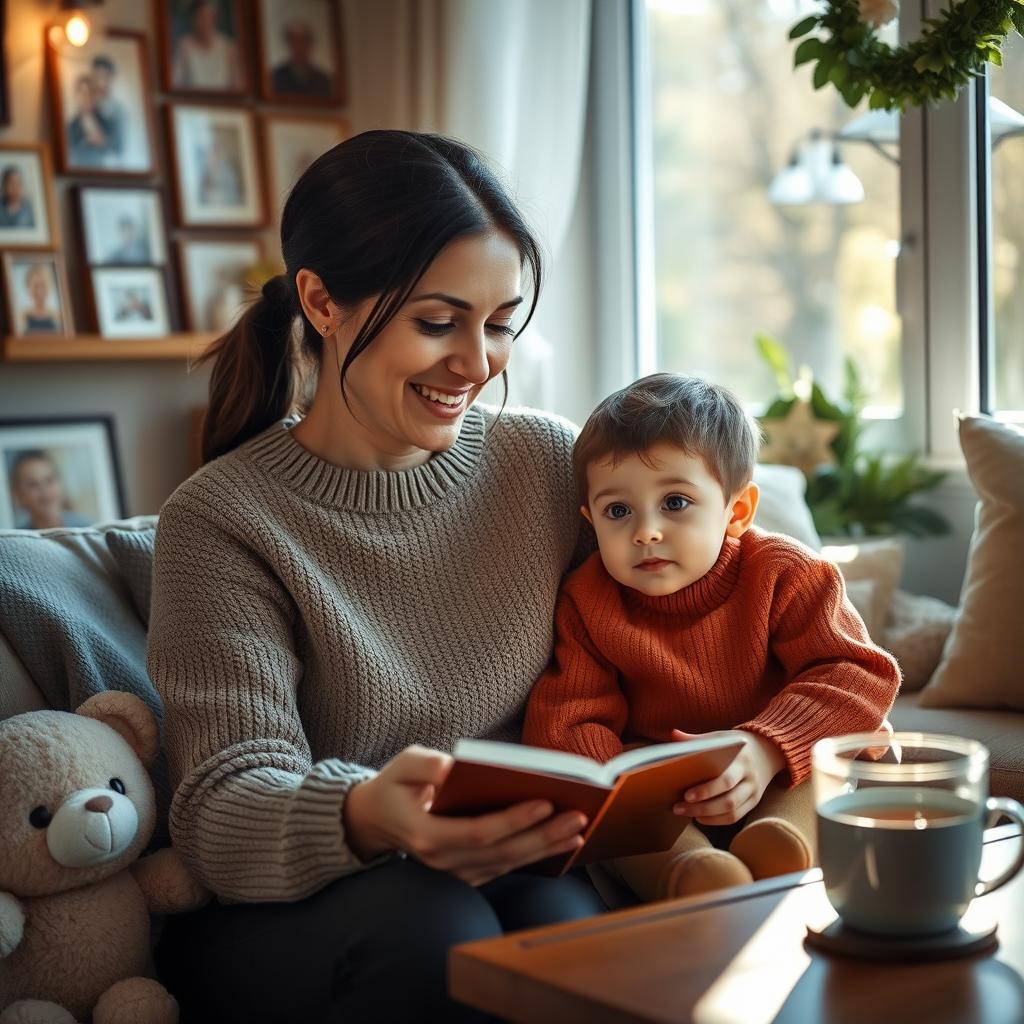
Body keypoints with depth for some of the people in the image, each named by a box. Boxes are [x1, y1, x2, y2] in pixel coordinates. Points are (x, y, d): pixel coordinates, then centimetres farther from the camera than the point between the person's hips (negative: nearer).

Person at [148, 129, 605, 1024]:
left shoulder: (549, 463, 5)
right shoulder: (223, 521, -7)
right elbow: (223, 809, -16)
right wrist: (367, 817, -39)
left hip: (525, 867, 2)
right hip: (282, 919, -2)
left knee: (567, 917, -31)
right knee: (423, 923, -34)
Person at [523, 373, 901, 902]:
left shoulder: (784, 573, -11)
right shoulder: (588, 602, -5)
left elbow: (856, 675, -18)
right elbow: (566, 720, -11)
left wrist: (767, 749, -36)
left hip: (779, 786, 0)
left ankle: (784, 838, -49)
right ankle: (687, 869, -53)